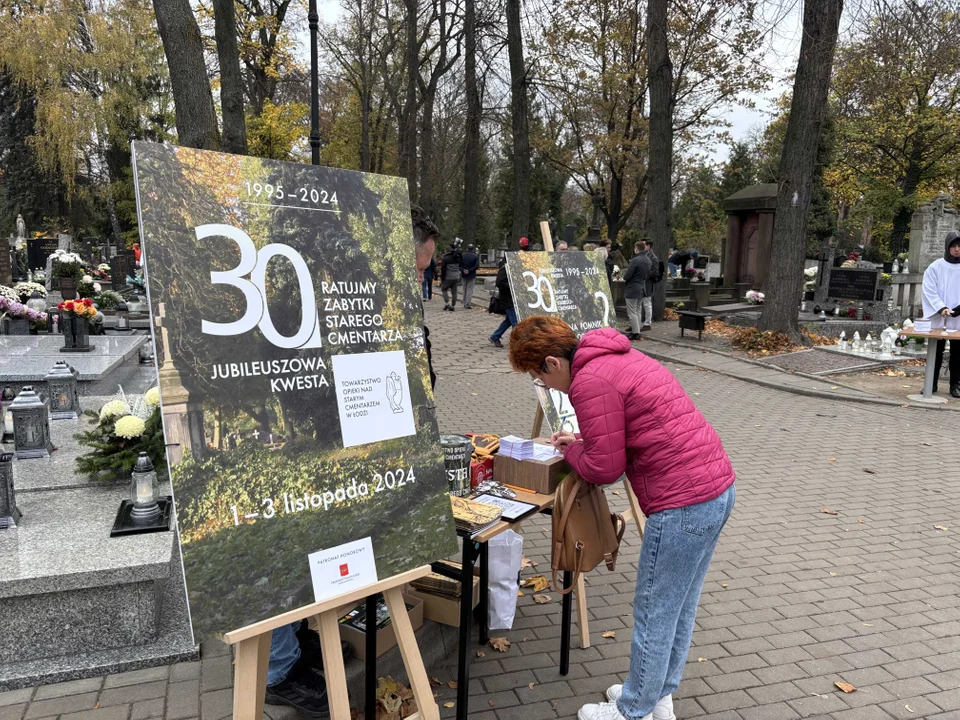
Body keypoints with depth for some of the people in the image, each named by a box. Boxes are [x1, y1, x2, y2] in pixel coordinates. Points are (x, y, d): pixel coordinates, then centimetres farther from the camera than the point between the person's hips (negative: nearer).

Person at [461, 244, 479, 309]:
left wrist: (463, 270, -12)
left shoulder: (462, 255, 0)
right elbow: (477, 266, -16)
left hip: (464, 275, 3)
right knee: (469, 289, 1)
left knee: (464, 289, 16)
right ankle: (467, 304, -6)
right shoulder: (475, 256, -8)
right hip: (471, 275, -3)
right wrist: (470, 270, -14)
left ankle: (464, 303, 21)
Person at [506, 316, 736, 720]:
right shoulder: (619, 358, 14)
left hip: (683, 504, -10)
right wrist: (584, 441, 15)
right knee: (680, 608, 22)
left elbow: (604, 468, -14)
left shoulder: (588, 381, -16)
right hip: (718, 487, 10)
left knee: (653, 615, 8)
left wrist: (571, 451, 6)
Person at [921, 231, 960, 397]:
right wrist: (941, 308, -19)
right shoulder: (935, 267, -1)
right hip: (938, 319, -1)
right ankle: (932, 384, 14)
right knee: (936, 352, 5)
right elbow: (929, 291, -5)